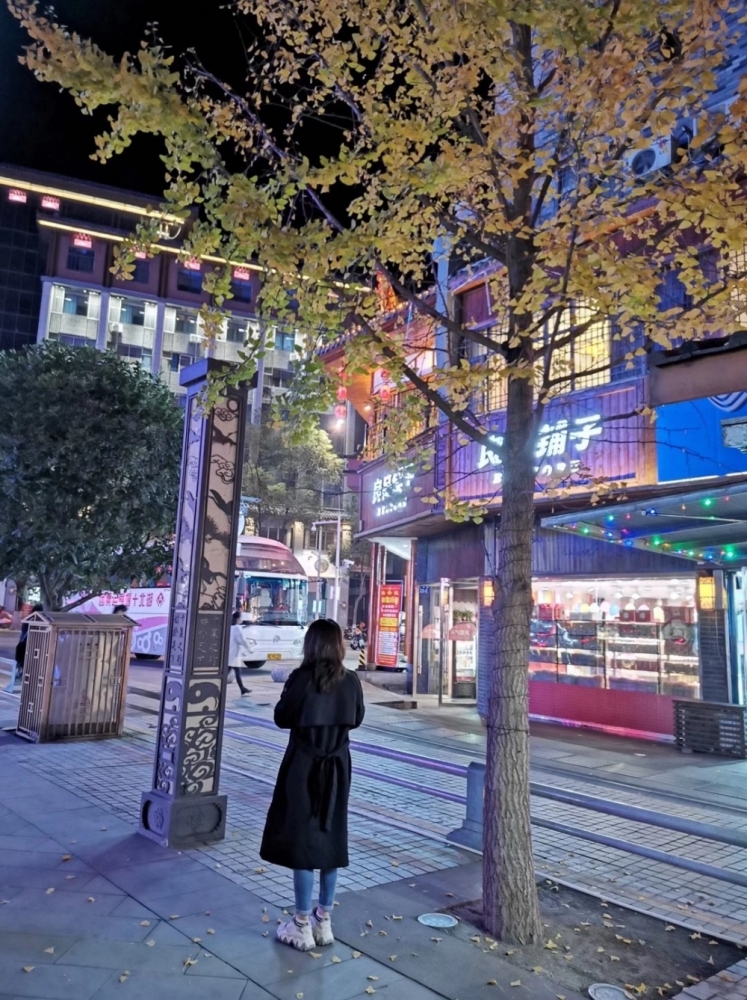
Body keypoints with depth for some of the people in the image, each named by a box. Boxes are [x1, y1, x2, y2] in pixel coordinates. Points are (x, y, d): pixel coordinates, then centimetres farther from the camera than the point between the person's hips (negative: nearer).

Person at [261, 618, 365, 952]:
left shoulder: (302, 678, -17)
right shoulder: (350, 680, -4)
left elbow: (281, 718, -8)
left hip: (304, 765, -4)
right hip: (337, 765, 5)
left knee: (302, 838, 6)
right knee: (330, 838, 14)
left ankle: (302, 926, 15)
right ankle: (324, 921, 26)